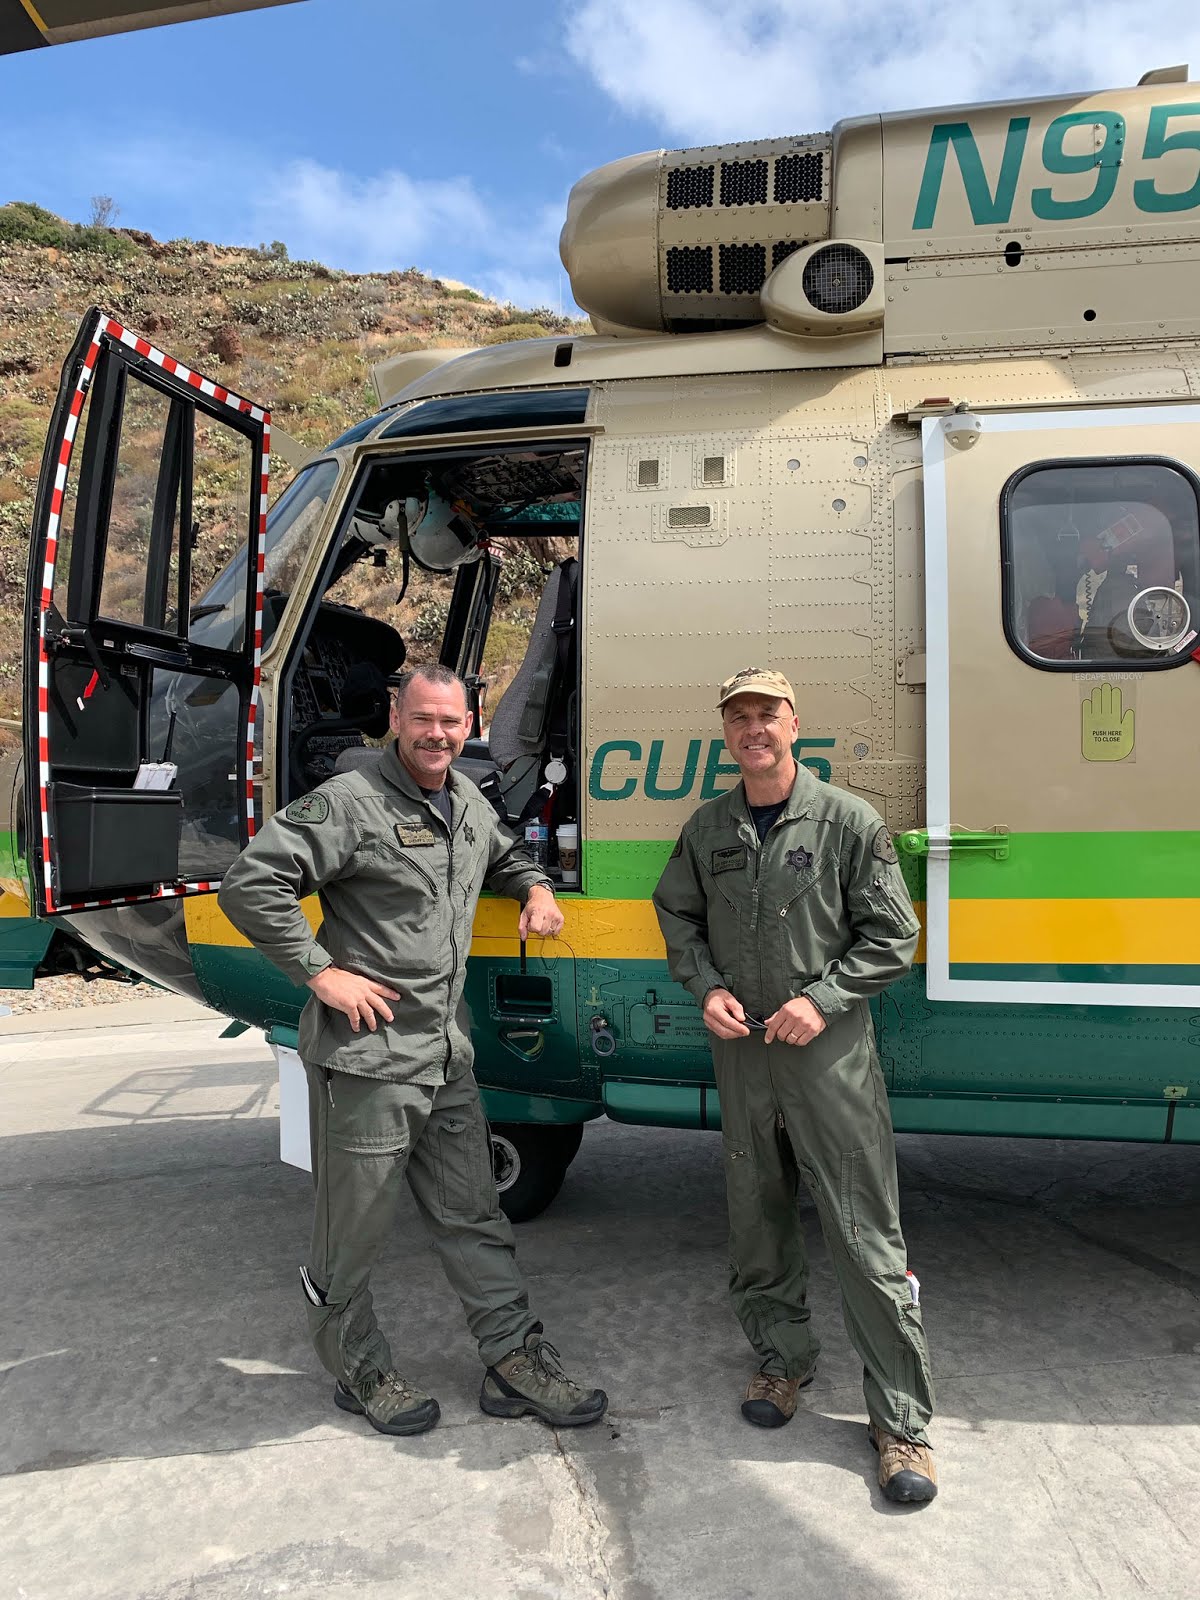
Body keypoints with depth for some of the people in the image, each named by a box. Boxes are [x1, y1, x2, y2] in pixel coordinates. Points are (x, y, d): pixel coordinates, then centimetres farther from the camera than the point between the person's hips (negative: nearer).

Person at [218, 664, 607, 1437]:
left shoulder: (468, 802, 11)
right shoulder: (350, 802, -14)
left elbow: (505, 857, 33)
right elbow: (250, 884, -19)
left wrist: (536, 888, 12)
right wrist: (320, 971, -19)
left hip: (448, 1054, 7)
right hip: (365, 1054, -7)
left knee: (472, 1214, 15)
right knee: (357, 1224, 9)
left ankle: (516, 1359, 25)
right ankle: (362, 1371, 30)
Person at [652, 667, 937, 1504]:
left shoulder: (849, 821, -5)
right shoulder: (707, 828, 7)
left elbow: (892, 934, -4)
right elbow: (678, 915, 17)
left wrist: (822, 1000, -15)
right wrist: (707, 988, 0)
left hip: (829, 1052, -4)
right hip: (739, 1053, 4)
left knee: (866, 1236, -1)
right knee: (757, 1222, 16)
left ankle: (903, 1420, 13)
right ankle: (785, 1357, 38)